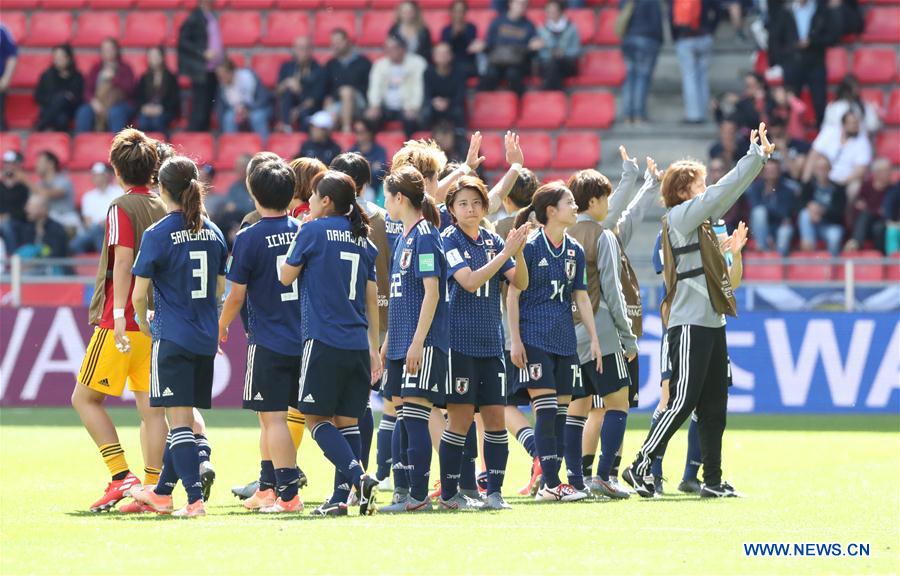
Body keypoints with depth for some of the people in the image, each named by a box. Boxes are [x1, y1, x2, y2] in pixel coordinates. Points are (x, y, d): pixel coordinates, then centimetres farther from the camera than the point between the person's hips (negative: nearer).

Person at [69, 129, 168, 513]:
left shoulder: (122, 208, -9)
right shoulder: (164, 209, 11)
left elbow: (124, 261, -18)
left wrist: (119, 315, -21)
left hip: (124, 323, -7)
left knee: (85, 397, 2)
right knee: (151, 406, 6)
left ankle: (121, 476, -9)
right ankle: (152, 489, 3)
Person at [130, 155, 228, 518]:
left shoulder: (158, 235, -10)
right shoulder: (213, 233, 7)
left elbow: (139, 294, -8)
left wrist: (144, 324, 11)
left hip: (172, 338, -6)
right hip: (206, 338, 6)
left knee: (179, 419, -6)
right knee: (184, 417, 15)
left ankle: (195, 498, -15)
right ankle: (162, 492, 28)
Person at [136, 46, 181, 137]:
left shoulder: (171, 78, 5)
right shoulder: (144, 78, 15)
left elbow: (175, 98, 0)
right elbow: (138, 97, 12)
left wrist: (161, 108, -13)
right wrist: (144, 107, -8)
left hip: (166, 111, -2)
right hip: (147, 111, 2)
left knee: (157, 121, -35)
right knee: (143, 122, -31)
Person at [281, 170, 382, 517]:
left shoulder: (314, 231, -5)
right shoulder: (363, 239, 12)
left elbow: (286, 277, 4)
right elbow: (372, 298, 14)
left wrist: (299, 236, 14)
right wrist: (373, 348, 17)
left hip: (324, 341, -6)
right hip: (357, 344, 6)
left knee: (316, 416, 1)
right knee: (347, 420, 8)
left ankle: (358, 477, -18)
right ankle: (340, 497, 4)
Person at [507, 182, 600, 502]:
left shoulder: (575, 251, 11)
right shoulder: (530, 247, -7)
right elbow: (513, 295, -6)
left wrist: (593, 338, 13)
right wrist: (515, 340, -11)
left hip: (564, 340, 6)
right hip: (534, 339, -6)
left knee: (561, 411, 3)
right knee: (546, 411, -12)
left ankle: (550, 484, 7)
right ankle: (550, 483, -12)